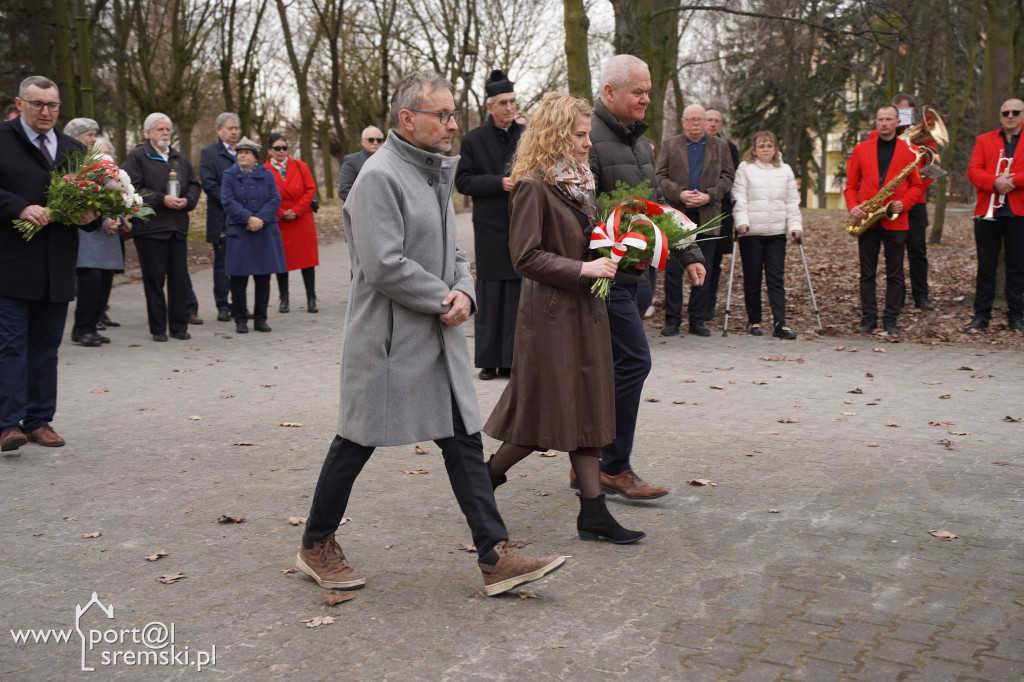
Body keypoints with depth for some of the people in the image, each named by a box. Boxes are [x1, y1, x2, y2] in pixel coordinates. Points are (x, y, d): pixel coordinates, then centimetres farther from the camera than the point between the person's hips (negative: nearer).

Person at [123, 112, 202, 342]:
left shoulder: (179, 158, 18)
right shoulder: (137, 156, 0)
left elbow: (194, 185, 18)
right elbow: (133, 188, -10)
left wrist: (187, 200, -2)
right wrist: (162, 199, -17)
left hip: (178, 226, 5)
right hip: (150, 226, -5)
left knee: (180, 277, 4)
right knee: (154, 278, 0)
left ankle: (179, 326, 13)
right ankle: (158, 329, 7)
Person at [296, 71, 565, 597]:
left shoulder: (436, 174, 15)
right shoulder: (380, 176, -15)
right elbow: (384, 265, -24)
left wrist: (463, 292, -2)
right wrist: (446, 301, -14)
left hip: (439, 338, 9)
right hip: (388, 339, -8)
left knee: (464, 441, 5)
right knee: (357, 442, 6)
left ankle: (496, 558, 8)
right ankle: (315, 546, 25)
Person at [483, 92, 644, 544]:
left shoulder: (581, 181, 13)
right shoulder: (533, 186, -14)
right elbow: (526, 257, -18)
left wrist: (610, 255, 5)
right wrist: (583, 269, -21)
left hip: (585, 310, 8)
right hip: (551, 315, -8)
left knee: (586, 411, 9)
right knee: (548, 414, 0)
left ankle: (593, 514, 14)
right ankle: (484, 479, 22)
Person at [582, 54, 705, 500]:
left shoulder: (638, 139, 19)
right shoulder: (589, 138, -12)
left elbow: (656, 207, 23)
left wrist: (687, 254, 16)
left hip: (634, 277, 9)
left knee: (608, 368, 11)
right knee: (634, 360, -10)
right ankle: (614, 468, 1)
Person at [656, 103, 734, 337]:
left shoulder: (720, 146, 12)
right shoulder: (669, 145, 9)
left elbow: (727, 177, 7)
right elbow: (660, 177, 1)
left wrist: (709, 196, -9)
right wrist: (679, 194, -14)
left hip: (707, 218, 1)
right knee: (673, 271, 0)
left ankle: (697, 320, 12)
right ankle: (672, 320, 8)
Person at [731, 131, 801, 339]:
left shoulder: (785, 170, 13)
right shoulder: (745, 168, 5)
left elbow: (792, 201, 12)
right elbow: (739, 198, -2)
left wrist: (795, 225, 0)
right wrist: (741, 221, -15)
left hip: (777, 233, 2)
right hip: (751, 232, -2)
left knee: (777, 278, -3)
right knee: (752, 279, 4)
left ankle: (780, 324, -7)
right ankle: (754, 321, 15)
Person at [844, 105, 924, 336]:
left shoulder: (908, 151, 5)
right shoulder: (861, 150, 8)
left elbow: (916, 185, 8)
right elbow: (851, 185, 9)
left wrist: (903, 204, -10)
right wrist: (853, 207, -8)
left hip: (895, 220, -1)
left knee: (895, 273, 3)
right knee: (867, 273, 4)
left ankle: (890, 320, 10)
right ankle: (868, 319, 11)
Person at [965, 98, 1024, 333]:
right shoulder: (984, 140, 10)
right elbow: (973, 171, -1)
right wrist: (995, 182, -18)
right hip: (987, 213, 1)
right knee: (986, 267, 5)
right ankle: (981, 315, 11)